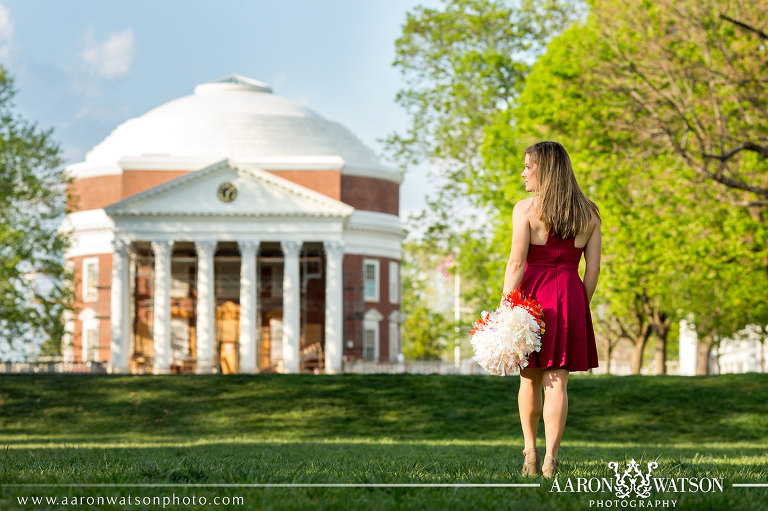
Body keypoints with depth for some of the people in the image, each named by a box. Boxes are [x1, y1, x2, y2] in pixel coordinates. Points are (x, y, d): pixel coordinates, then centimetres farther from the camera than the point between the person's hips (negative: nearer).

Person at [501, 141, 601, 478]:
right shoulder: (588, 213, 8)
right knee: (556, 382, 1)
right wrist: (580, 307, 14)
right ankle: (551, 457, -9)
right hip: (570, 297, 2)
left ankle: (530, 451, 20)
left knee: (530, 378, 15)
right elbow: (593, 268, 6)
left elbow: (516, 263, -9)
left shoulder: (525, 209, -4)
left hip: (532, 292, -2)